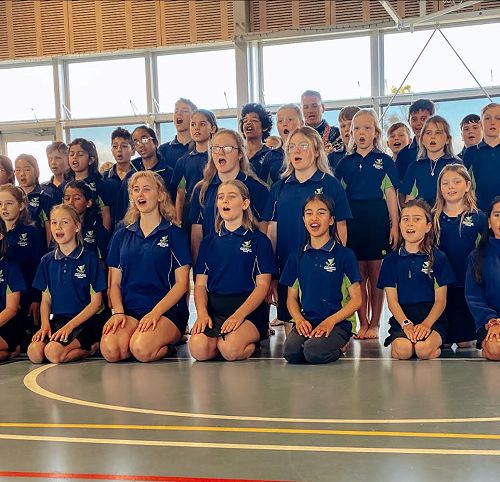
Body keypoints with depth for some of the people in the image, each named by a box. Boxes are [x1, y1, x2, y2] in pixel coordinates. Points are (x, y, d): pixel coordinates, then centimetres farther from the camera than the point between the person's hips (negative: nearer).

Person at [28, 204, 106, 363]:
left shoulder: (89, 259, -3)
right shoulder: (47, 260, 12)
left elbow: (96, 302, -5)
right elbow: (45, 299, 14)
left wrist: (70, 326, -13)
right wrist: (45, 325, -5)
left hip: (84, 321, -4)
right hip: (56, 320, 4)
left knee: (53, 352, -29)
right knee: (34, 352, -24)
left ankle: (91, 348, -3)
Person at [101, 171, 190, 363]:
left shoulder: (174, 233, 4)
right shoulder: (121, 236, 16)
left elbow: (182, 283, -2)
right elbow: (115, 283, 13)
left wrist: (155, 313, -14)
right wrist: (118, 312, -7)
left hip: (167, 310, -3)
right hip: (129, 310, 3)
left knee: (142, 349, -32)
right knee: (110, 350, -28)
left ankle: (167, 345, 0)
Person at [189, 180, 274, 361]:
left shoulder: (259, 240, 5)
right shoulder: (209, 242, 17)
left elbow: (262, 285, -2)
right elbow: (200, 284, 11)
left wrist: (239, 314, -18)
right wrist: (202, 313, -10)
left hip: (249, 308, -2)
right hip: (214, 309, 3)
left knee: (230, 349, -31)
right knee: (198, 348, -28)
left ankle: (252, 344, 1)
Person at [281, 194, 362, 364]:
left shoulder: (345, 255, 1)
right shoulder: (297, 257, 13)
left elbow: (356, 300, -1)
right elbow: (292, 298, 14)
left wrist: (330, 321, -14)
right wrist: (299, 320, -8)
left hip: (338, 322, -2)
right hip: (306, 321, 2)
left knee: (313, 351, -31)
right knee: (291, 352, -29)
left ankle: (338, 346, 0)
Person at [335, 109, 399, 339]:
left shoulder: (384, 160, 4)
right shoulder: (345, 162, 9)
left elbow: (391, 194, 2)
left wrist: (394, 225, -3)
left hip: (377, 219, -2)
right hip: (352, 220, 2)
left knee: (376, 273, 3)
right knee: (358, 274, 5)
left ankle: (374, 324, 12)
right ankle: (362, 323, 13)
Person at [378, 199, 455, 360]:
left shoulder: (438, 257, 5)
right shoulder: (391, 259, 9)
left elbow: (440, 300, 2)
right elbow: (392, 300, 3)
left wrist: (426, 324, -16)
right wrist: (406, 324, -15)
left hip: (432, 318, 0)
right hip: (402, 318, 0)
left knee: (423, 349, -30)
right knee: (403, 350, -31)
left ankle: (436, 345, 1)